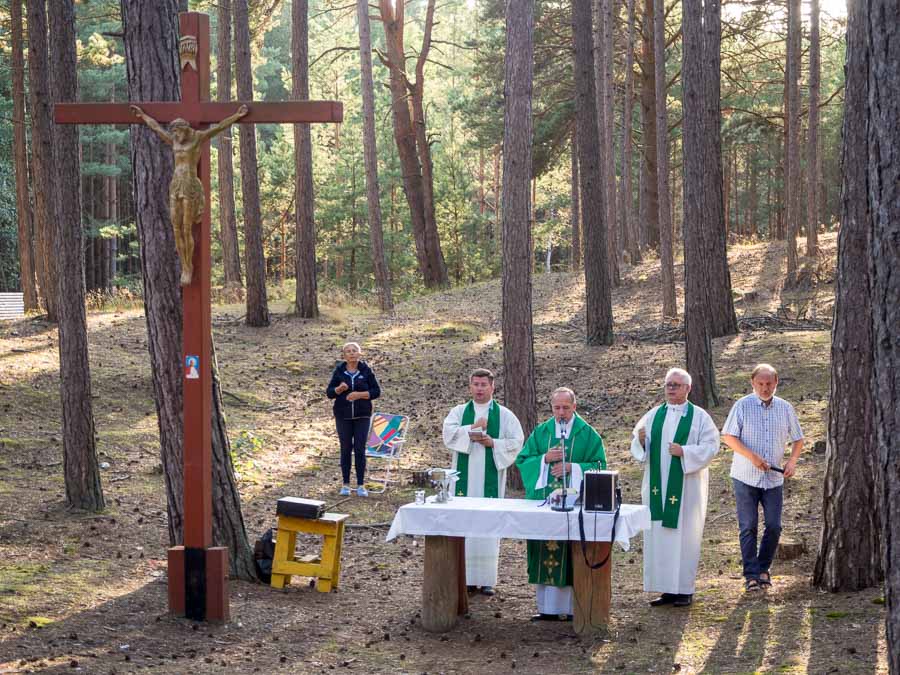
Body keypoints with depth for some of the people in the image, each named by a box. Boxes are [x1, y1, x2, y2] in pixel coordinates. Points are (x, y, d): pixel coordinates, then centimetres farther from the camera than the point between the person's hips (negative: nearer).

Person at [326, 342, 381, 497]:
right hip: (343, 416, 1)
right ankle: (345, 485, 11)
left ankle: (361, 485, 4)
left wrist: (360, 394, -15)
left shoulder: (366, 371, 0)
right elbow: (329, 392, 4)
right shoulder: (339, 371, 2)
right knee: (346, 449, 4)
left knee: (360, 450, -2)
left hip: (362, 416, -1)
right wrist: (339, 389, -17)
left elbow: (376, 391, 0)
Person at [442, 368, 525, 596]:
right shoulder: (459, 412, 10)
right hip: (465, 478, 1)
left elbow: (517, 442, 1)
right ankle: (467, 578, 2)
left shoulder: (505, 415, 7)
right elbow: (448, 432, -6)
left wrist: (493, 443, -12)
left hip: (490, 479, -1)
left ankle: (487, 579, 1)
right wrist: (472, 429, -17)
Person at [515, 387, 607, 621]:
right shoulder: (540, 432, 11)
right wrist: (544, 459, -10)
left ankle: (569, 608, 1)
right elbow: (523, 460, 7)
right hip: (543, 502, 3)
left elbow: (599, 465, 0)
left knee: (569, 556, -4)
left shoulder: (587, 434, 4)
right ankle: (547, 607, 7)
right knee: (544, 554, 2)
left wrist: (573, 467, -13)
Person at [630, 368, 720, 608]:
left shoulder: (699, 416, 0)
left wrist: (684, 452, -19)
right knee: (658, 535, 3)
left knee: (684, 536, -2)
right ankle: (667, 589, 9)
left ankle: (684, 590, 4)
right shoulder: (654, 415, 10)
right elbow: (638, 446, 10)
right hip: (658, 486, 4)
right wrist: (641, 440, -12)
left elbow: (711, 446, -7)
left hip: (686, 486, -4)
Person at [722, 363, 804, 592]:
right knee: (748, 526, -1)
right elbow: (728, 436, -8)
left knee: (774, 526, 0)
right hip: (746, 477, -3)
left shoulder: (785, 408, 7)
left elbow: (797, 439, 15)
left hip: (774, 479, 3)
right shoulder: (742, 405, -4)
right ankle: (751, 575, 5)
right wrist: (751, 456, -19)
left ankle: (763, 568, 18)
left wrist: (792, 461, -3)